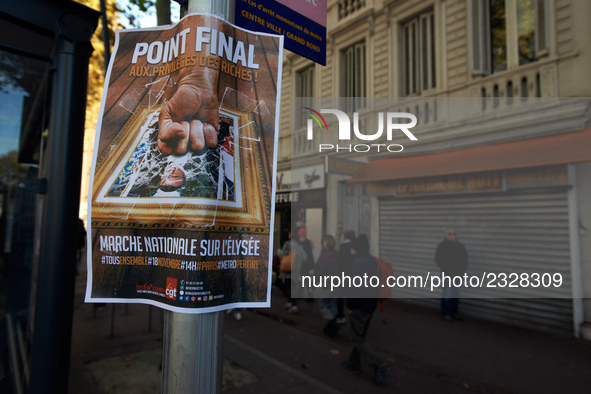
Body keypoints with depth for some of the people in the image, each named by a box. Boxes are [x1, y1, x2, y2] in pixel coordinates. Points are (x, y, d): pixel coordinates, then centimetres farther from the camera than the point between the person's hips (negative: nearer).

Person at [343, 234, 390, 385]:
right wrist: (373, 299, 16)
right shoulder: (372, 261, 9)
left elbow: (355, 286, -25)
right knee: (360, 334, 19)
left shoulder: (358, 262, -20)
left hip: (359, 304, -9)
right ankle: (354, 363, 31)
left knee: (358, 337, 4)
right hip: (371, 303, 9)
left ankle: (379, 365, 1)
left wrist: (349, 305, -15)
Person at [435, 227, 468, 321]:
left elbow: (465, 258, 16)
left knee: (457, 295, 10)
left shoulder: (461, 246, 11)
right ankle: (446, 314, 7)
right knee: (447, 295, -4)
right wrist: (445, 270, -12)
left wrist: (463, 269, 4)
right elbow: (438, 259, -7)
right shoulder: (442, 246, -5)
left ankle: (455, 313, 23)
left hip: (458, 275, 5)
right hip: (447, 275, -5)